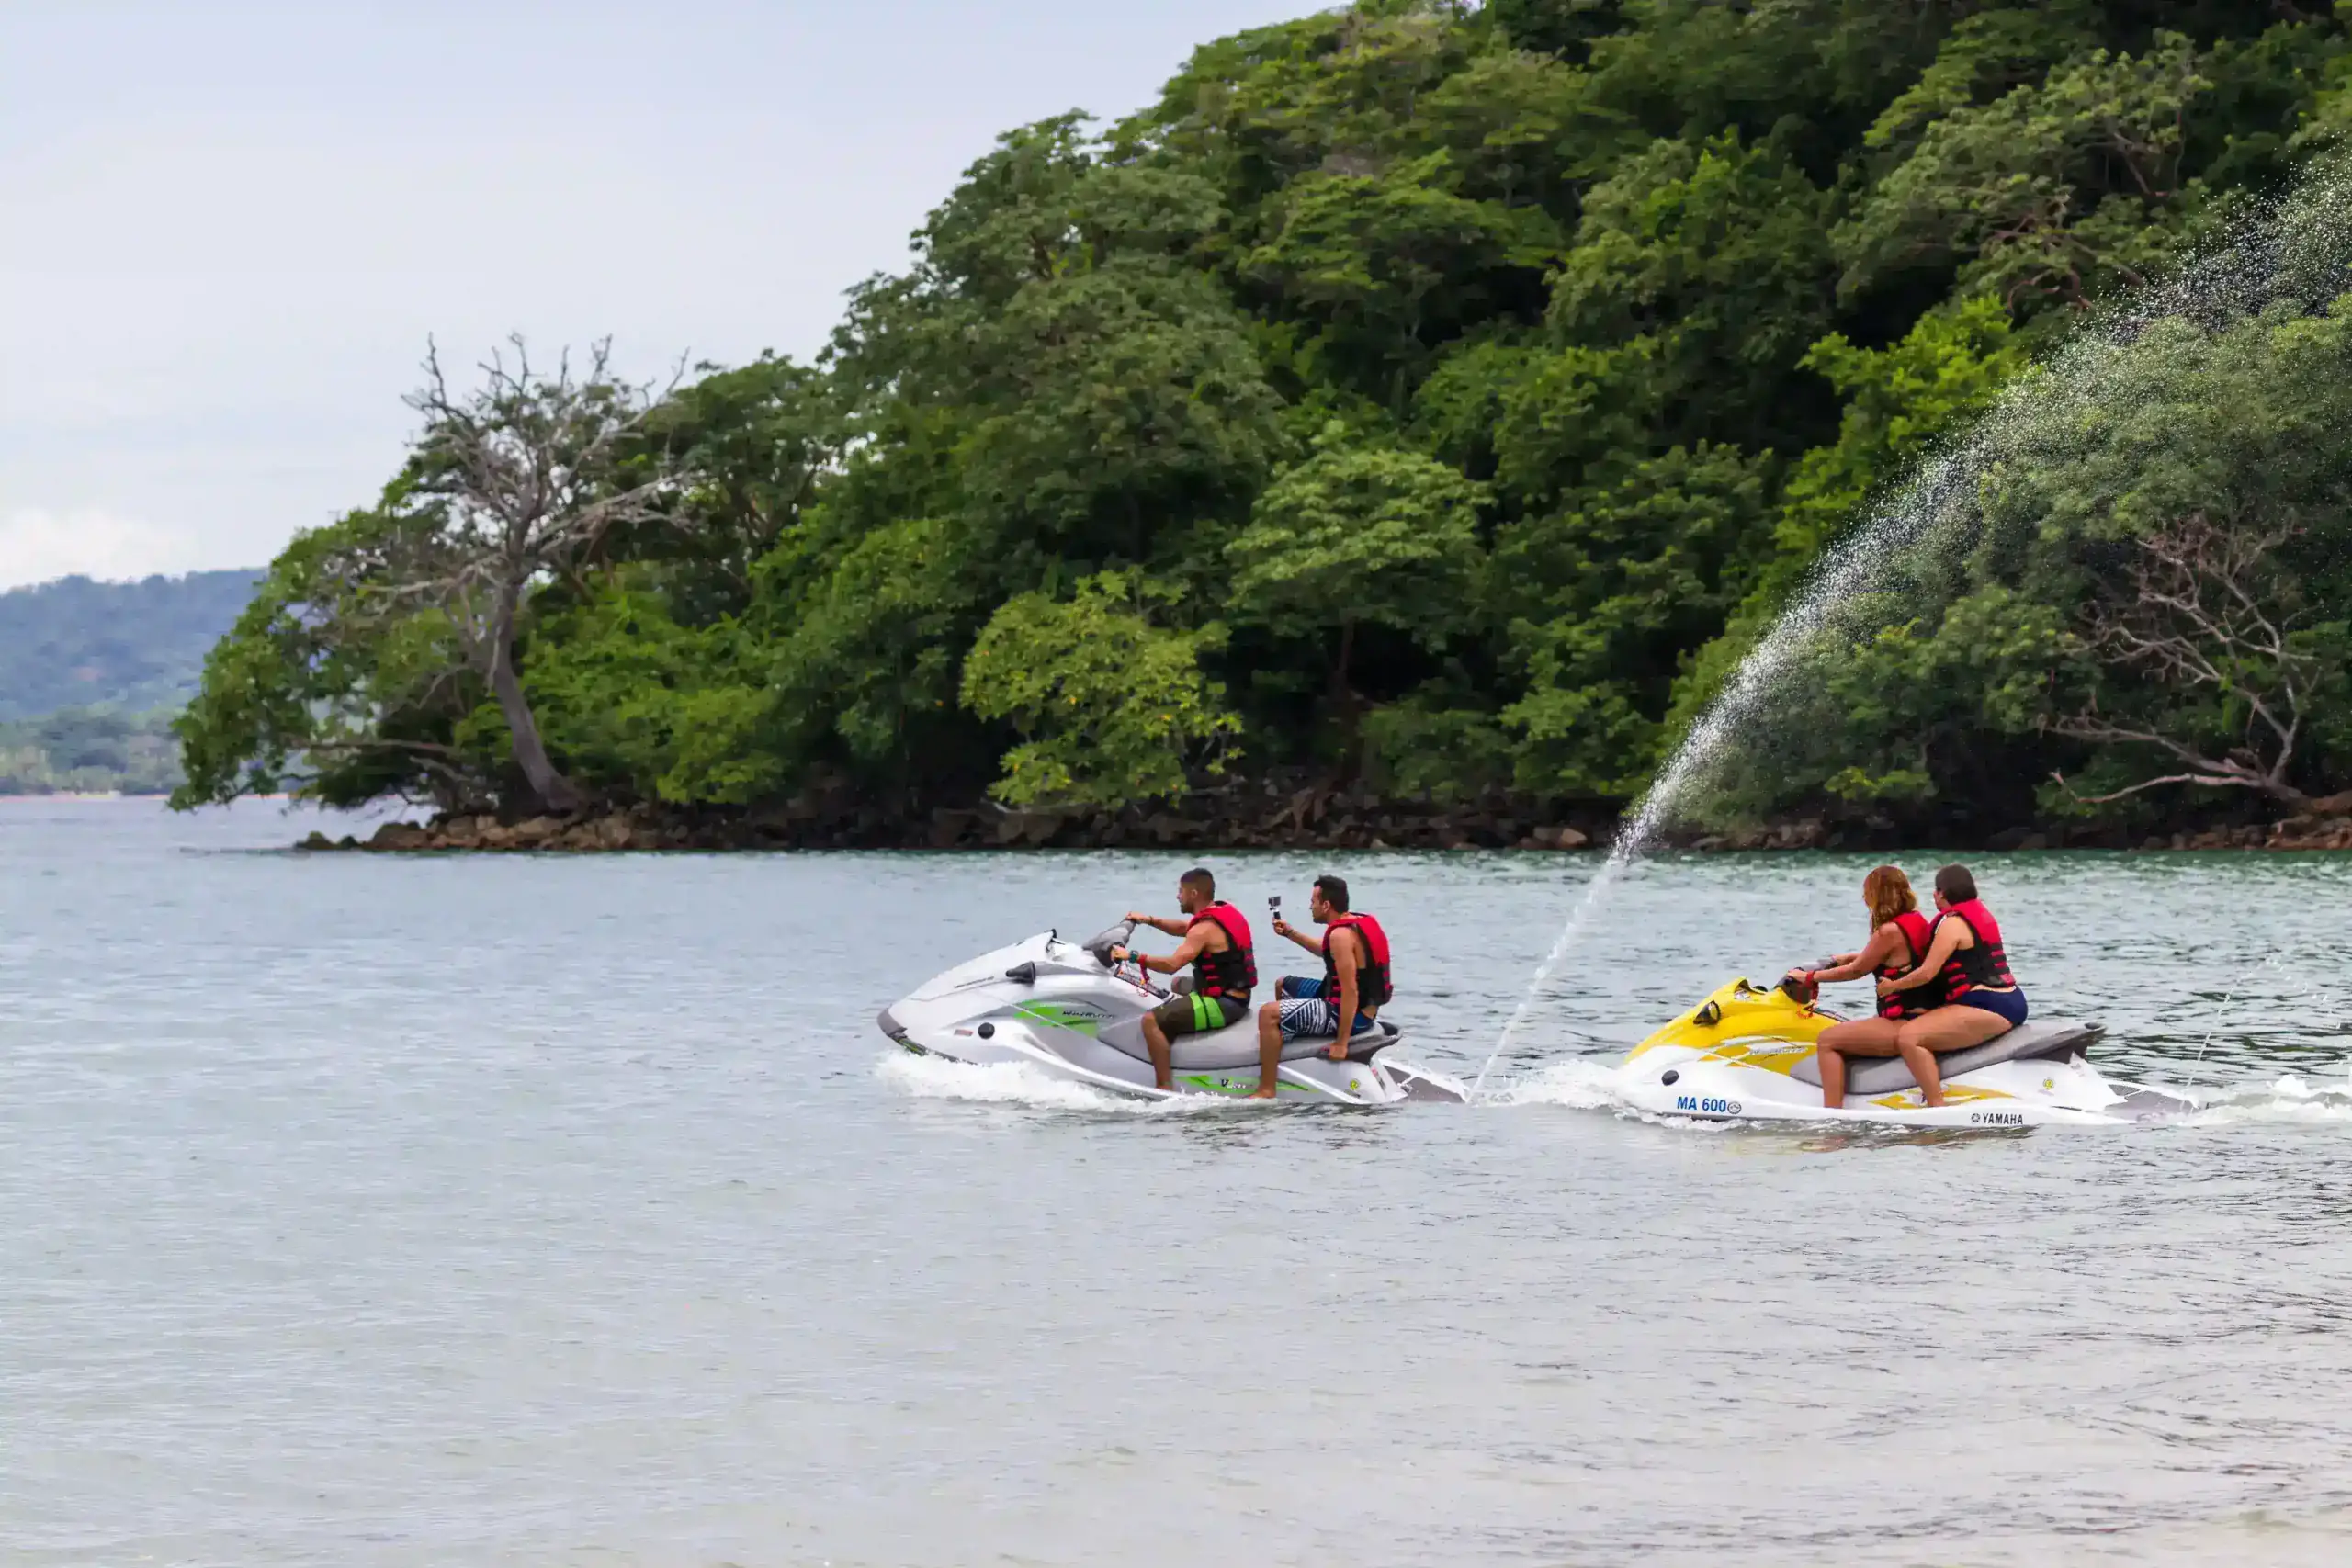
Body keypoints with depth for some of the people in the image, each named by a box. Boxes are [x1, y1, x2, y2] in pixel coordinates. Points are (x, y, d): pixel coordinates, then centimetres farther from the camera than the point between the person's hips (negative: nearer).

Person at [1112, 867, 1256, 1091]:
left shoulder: (1206, 929, -20)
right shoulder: (1225, 912, 10)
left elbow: (1172, 964, -29)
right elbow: (1183, 928, 25)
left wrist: (1133, 956, -22)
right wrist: (1150, 920, 14)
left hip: (1222, 1005, -11)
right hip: (1238, 997, 11)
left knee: (1151, 1020, -19)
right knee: (1178, 985, 36)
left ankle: (1165, 1088, -22)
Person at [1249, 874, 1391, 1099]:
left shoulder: (1341, 935, -25)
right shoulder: (1359, 921, 6)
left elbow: (1351, 991, -29)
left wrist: (1342, 1042, -27)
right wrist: (1291, 934, 21)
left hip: (1350, 1014, -11)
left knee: (1268, 1013, -20)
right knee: (1283, 985, 27)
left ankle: (1266, 1090, -18)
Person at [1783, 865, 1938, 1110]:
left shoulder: (1890, 931, -16)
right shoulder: (1917, 920, 10)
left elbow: (1855, 971, -6)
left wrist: (1810, 977, 5)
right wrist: (1849, 957, 31)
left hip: (1904, 1025, -10)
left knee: (1827, 1040, -7)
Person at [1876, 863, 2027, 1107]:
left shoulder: (1952, 923, -11)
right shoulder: (1980, 913, 19)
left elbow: (1927, 973, -15)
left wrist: (1891, 986, 2)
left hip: (1987, 1008, -11)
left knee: (1908, 1036, -21)